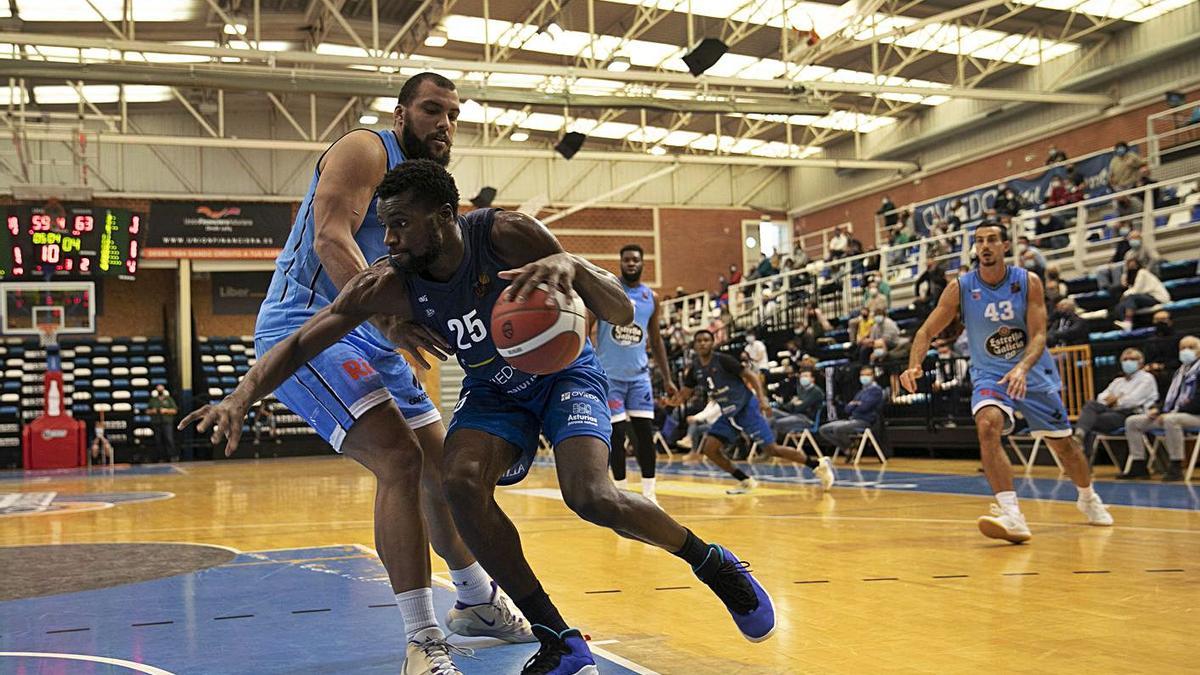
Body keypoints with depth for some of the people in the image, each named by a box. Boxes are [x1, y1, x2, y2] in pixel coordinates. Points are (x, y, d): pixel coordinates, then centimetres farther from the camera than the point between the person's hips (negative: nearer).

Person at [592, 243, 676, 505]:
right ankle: (622, 491, 11)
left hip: (639, 375, 3)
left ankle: (649, 494, 6)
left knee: (645, 433, -1)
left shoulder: (652, 298, 7)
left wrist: (667, 378, 12)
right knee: (617, 435, -2)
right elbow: (585, 329, -6)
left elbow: (656, 340, 16)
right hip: (609, 375, -3)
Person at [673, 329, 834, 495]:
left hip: (746, 407, -7)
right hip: (728, 413, 7)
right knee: (708, 448, -6)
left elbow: (751, 376, -14)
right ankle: (746, 482, 5)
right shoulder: (694, 369, 2)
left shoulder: (723, 360, -15)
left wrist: (762, 399, -26)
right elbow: (683, 395, 7)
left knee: (771, 449, -12)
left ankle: (818, 465, 3)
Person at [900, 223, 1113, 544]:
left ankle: (1088, 497, 44)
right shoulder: (960, 288, -11)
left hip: (1033, 373, 1)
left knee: (1063, 443, 12)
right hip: (989, 375, -1)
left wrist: (1022, 368, -37)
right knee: (987, 425, -31)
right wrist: (914, 365, -29)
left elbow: (1038, 335, -17)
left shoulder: (1028, 282, -12)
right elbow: (927, 330, -10)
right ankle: (1011, 515, -35)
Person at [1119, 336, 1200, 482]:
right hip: (1171, 413, 9)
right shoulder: (1180, 370, 21)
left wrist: (1175, 411, -21)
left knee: (1170, 420, -42)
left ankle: (1176, 468, -33)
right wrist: (1158, 409, 5)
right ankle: (1138, 466, -3)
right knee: (1132, 422, -1)